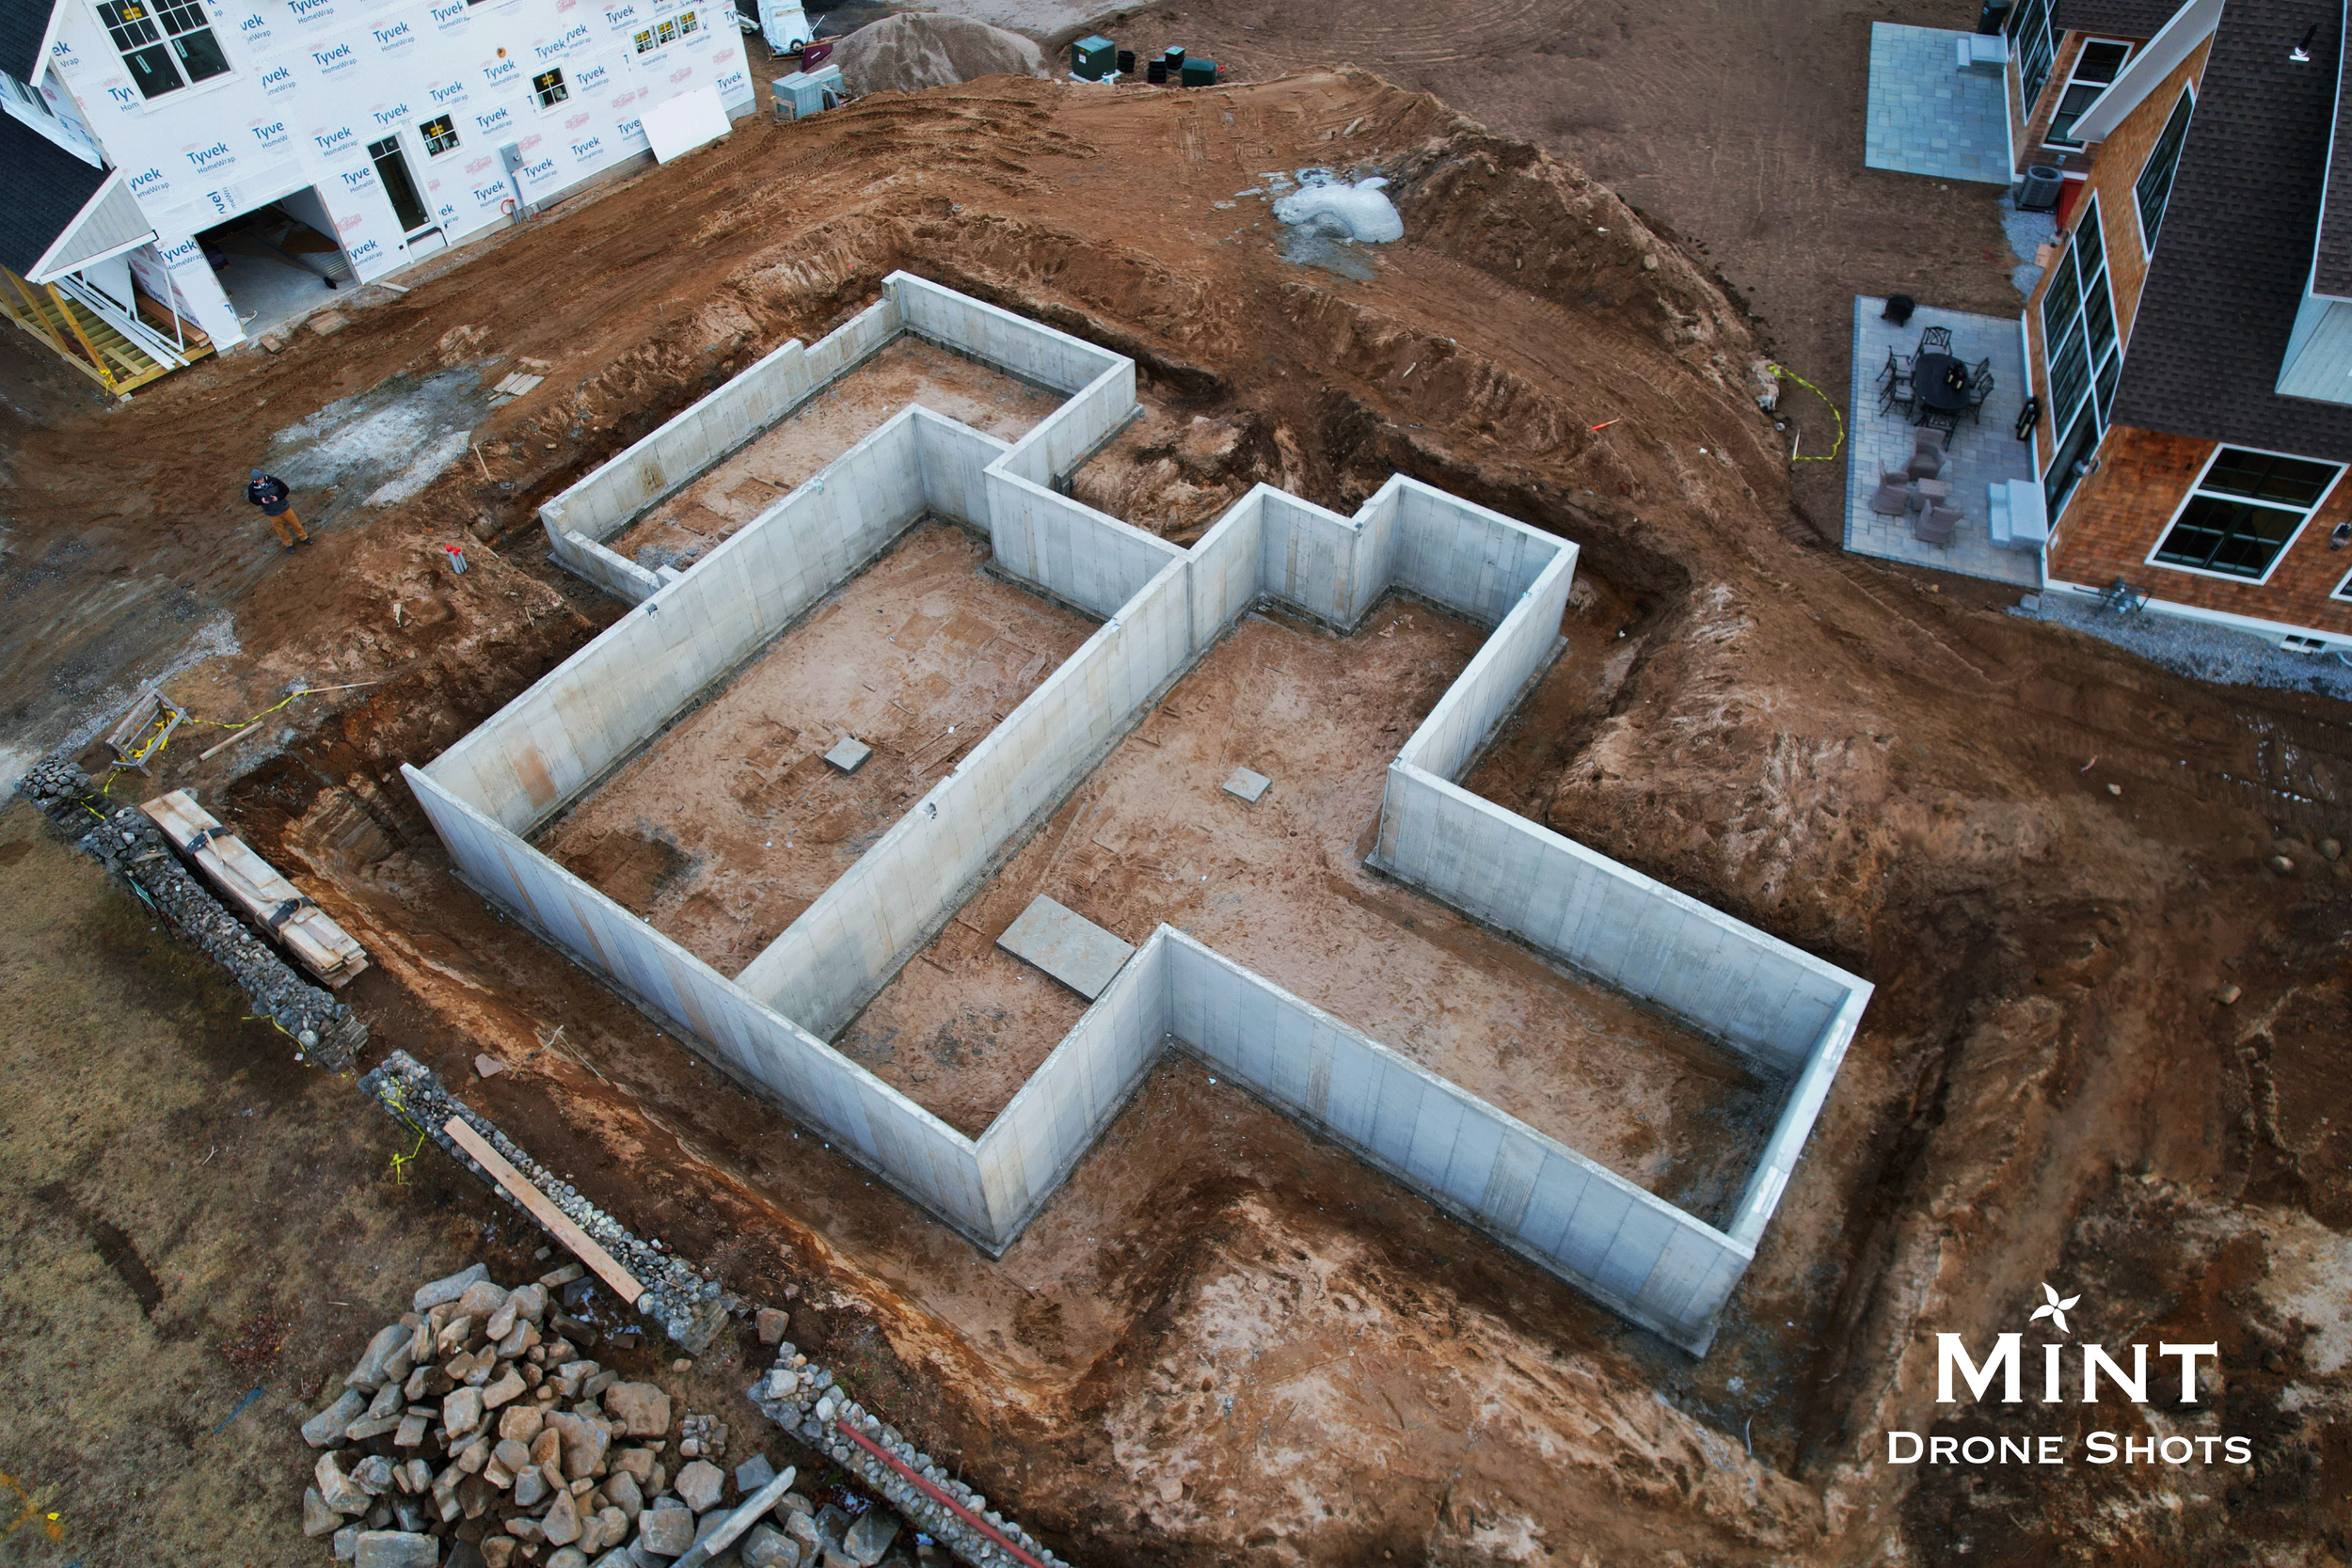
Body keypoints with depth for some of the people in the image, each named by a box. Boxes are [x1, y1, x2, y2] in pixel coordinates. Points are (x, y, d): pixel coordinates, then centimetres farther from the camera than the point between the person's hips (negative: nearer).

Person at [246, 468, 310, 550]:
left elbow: (285, 490, -9)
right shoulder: (252, 488, -14)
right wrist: (261, 500, -22)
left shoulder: (273, 481, -19)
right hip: (272, 514, 1)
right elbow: (252, 498, 0)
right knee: (280, 530, 14)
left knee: (295, 523, 15)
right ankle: (288, 544, 35)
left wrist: (278, 497, -26)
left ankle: (303, 537, 40)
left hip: (284, 508, -1)